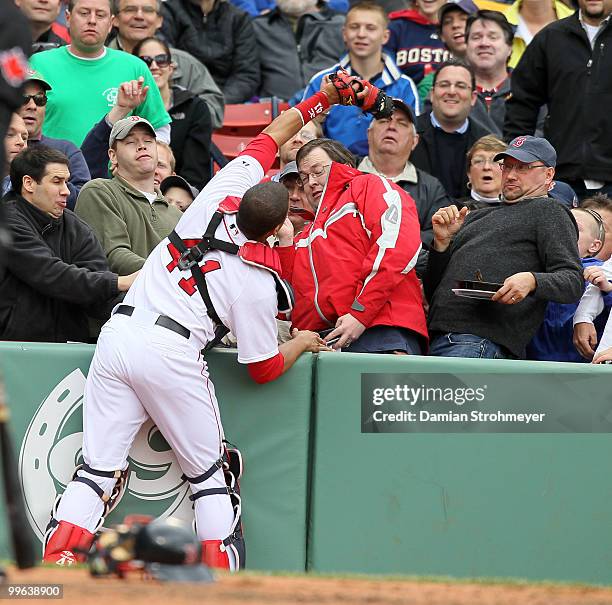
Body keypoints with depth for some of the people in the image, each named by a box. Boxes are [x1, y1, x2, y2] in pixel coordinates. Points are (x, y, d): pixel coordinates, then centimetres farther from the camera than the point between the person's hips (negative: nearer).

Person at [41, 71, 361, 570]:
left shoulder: (217, 201, 4)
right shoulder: (258, 282, -6)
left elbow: (265, 140, 21)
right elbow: (264, 370, 1)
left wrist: (320, 99, 29)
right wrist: (302, 343, 21)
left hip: (118, 336, 5)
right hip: (171, 355, -5)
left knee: (98, 468, 3)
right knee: (210, 473, 12)